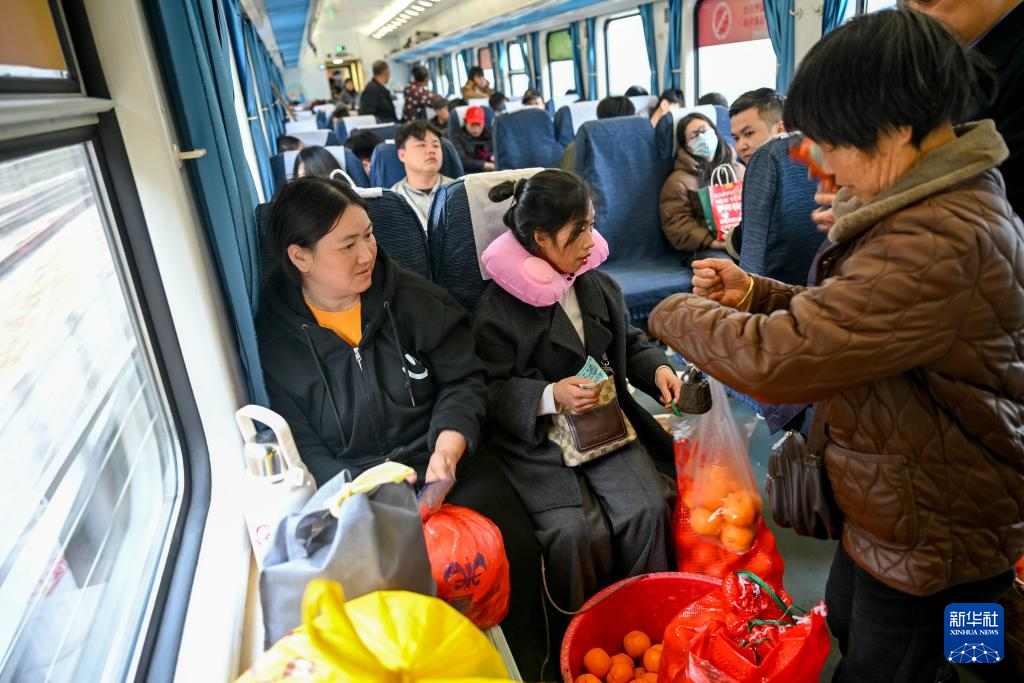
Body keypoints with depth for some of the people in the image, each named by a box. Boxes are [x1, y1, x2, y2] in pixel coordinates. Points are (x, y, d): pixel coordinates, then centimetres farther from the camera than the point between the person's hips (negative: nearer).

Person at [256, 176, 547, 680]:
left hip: (443, 462, 2)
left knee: (514, 551, -16)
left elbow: (464, 380, 2)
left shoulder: (413, 299, -1)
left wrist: (448, 448, -16)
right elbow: (301, 445, -4)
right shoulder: (275, 337, -5)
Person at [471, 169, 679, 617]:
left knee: (647, 509, -16)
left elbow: (629, 344, 21)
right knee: (578, 532, -22)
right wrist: (550, 397, -25)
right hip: (537, 439, -5)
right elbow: (491, 391, -10)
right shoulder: (498, 308, -10)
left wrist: (658, 369, 0)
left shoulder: (601, 287, 9)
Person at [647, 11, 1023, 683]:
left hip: (932, 537, -9)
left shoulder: (944, 242, -34)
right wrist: (755, 293, -7)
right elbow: (847, 316, 8)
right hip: (892, 507, 10)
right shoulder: (943, 200, 2)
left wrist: (678, 315, -18)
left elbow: (775, 357, -36)